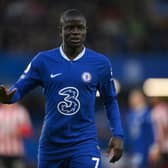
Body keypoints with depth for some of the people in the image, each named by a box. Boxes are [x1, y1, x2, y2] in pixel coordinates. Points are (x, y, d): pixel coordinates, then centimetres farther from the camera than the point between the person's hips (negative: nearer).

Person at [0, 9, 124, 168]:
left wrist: (117, 135, 3)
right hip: (50, 144, 2)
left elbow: (110, 101, 12)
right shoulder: (43, 60, 1)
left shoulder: (100, 63, 2)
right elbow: (18, 89, 2)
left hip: (84, 143, -2)